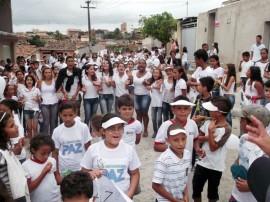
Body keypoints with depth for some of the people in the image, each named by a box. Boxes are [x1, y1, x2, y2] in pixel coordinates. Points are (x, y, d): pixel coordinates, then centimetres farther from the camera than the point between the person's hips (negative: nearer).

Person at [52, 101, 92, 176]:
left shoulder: (83, 127, -10)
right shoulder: (57, 131, -6)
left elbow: (88, 149, -2)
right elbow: (55, 152, 2)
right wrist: (56, 171, 2)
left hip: (81, 168, -1)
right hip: (64, 169, 1)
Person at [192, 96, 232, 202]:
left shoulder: (226, 129, -20)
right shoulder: (208, 122, -4)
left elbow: (213, 147, -20)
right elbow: (198, 138, 4)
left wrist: (210, 130, -23)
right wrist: (206, 137, -16)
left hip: (215, 167, -5)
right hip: (202, 162, 5)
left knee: (212, 193, 16)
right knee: (196, 189, 16)